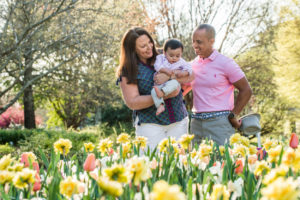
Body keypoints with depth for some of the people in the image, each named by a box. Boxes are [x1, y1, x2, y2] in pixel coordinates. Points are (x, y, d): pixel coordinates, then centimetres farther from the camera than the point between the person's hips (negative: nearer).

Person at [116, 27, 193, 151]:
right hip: (150, 124, -3)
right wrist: (164, 95, -19)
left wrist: (168, 76, -19)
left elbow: (189, 77, 1)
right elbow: (132, 103, -12)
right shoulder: (127, 72, -4)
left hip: (179, 121, 3)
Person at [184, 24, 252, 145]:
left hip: (219, 121, -5)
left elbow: (246, 91, 0)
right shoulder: (192, 65, 12)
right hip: (196, 122, 5)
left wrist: (233, 116, -3)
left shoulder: (225, 63, -3)